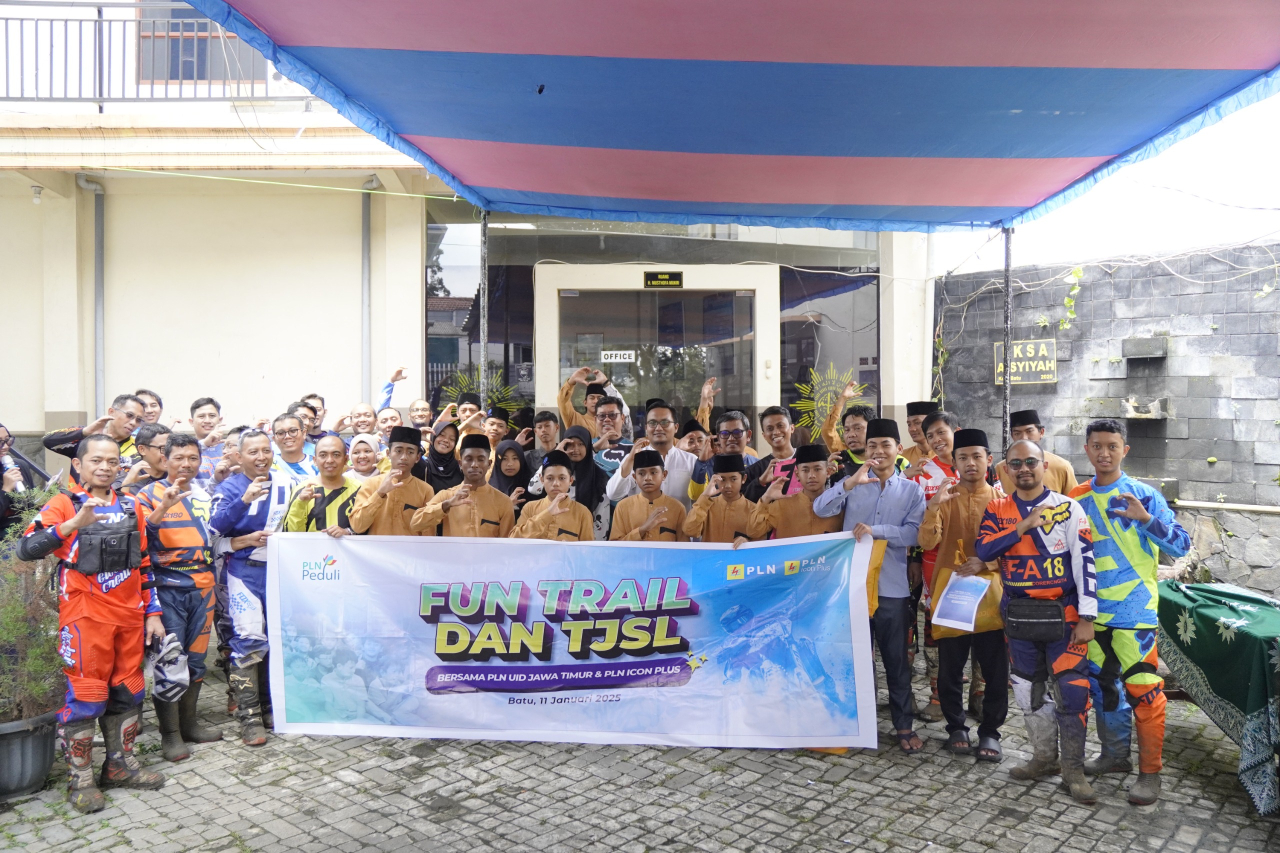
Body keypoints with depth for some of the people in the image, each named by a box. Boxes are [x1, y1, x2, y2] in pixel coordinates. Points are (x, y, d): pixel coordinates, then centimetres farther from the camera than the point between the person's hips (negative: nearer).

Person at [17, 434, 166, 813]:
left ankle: (121, 764, 25)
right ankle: (80, 779, 13)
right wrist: (75, 523, -34)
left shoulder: (130, 507, 11)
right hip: (85, 617, -5)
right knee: (84, 694, 0)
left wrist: (152, 612, 10)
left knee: (128, 691, 11)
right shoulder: (62, 504, -4)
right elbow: (27, 548, -19)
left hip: (129, 616, 5)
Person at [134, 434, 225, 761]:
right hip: (167, 588, -5)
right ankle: (170, 733, 7)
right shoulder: (150, 494, -2)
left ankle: (189, 722, 25)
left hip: (202, 586, 5)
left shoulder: (205, 495, 13)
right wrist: (163, 507, -29)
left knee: (196, 658, 12)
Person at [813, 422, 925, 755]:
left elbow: (913, 533, -7)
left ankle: (904, 725, 19)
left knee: (896, 658, 8)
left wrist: (875, 530, -20)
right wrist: (850, 482, -22)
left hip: (892, 586, -1)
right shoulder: (853, 484, 4)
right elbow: (821, 509, -10)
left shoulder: (912, 490, 4)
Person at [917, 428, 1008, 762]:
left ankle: (990, 732, 18)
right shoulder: (945, 498, 4)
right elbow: (927, 542, -8)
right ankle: (956, 727, 23)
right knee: (950, 669, 6)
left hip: (990, 593, 0)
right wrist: (933, 505, -22)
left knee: (995, 670, 3)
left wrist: (986, 563, -15)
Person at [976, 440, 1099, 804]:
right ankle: (1045, 757, 30)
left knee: (1071, 690, -5)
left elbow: (1084, 562, -9)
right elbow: (983, 549, -12)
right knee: (1028, 690, 13)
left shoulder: (1068, 508, -6)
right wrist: (1024, 525, -19)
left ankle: (1073, 768, 11)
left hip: (1062, 613, -3)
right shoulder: (997, 510, 3)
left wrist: (1087, 618, -12)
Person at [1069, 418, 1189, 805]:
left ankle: (1150, 771, 11)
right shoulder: (1078, 498, 5)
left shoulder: (1143, 495, -7)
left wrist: (1145, 518, -28)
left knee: (1143, 689, -2)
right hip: (1093, 610, 5)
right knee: (1103, 685, 15)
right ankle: (1115, 754, 31)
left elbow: (1181, 545, -13)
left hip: (1133, 610, -5)